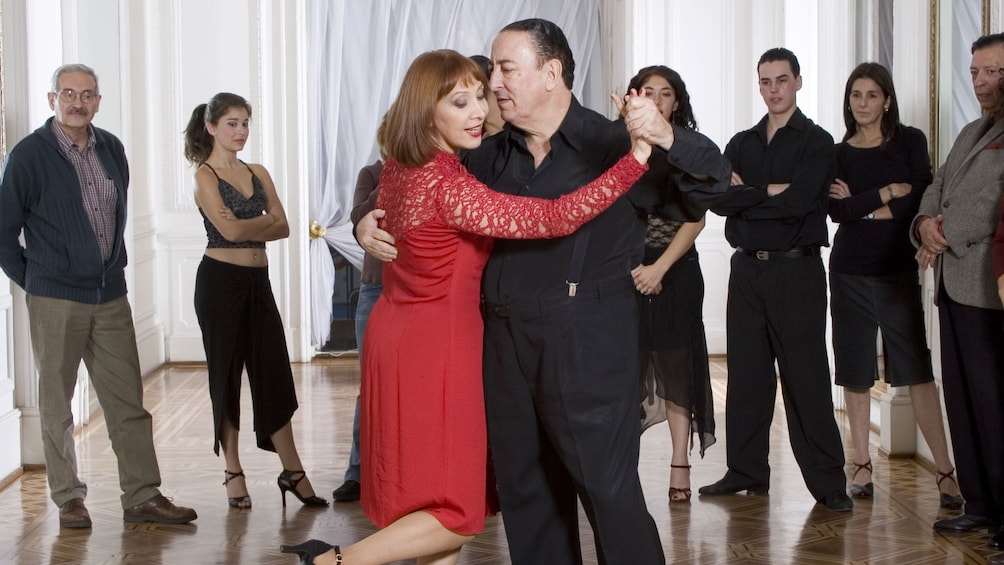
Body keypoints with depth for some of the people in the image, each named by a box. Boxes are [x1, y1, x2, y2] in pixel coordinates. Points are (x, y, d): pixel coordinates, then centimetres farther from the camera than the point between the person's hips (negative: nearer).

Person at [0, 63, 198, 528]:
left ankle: (142, 497, 9)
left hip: (110, 297, 4)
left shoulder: (111, 149, 8)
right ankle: (68, 498, 17)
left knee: (128, 402, 4)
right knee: (56, 405, 6)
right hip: (54, 300, -4)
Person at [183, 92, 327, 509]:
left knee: (273, 373, 4)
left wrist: (246, 227, -11)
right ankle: (233, 473, 12)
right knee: (226, 373, 3)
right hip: (220, 280, -5)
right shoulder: (205, 175, -4)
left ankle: (292, 471, 9)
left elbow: (283, 227, 3)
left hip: (257, 281, 5)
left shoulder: (258, 173, 13)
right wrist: (264, 221, -1)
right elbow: (230, 230, -16)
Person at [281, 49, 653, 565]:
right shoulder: (449, 188, -24)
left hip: (396, 332, 9)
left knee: (438, 496, 17)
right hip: (436, 347, -9)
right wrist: (638, 156, -31)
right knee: (460, 513, 1)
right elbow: (556, 218, -30)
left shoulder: (399, 166, 4)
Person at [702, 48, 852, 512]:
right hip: (747, 269, 5)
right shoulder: (741, 144, 14)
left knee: (806, 377, -5)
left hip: (796, 270, -5)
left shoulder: (817, 142, -1)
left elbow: (799, 203, -16)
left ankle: (827, 481, -1)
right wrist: (770, 192, -11)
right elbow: (718, 199, -2)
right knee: (746, 374, 7)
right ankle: (746, 472, 16)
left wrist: (746, 196, -7)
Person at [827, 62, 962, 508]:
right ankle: (862, 467, 12)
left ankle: (945, 472, -6)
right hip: (849, 272, 2)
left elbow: (920, 201, -8)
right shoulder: (836, 153, 7)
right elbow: (836, 210, -8)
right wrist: (890, 192, -10)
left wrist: (861, 205, -7)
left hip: (898, 270, -2)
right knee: (854, 373, 4)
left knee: (917, 371, -7)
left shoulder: (910, 142, 4)